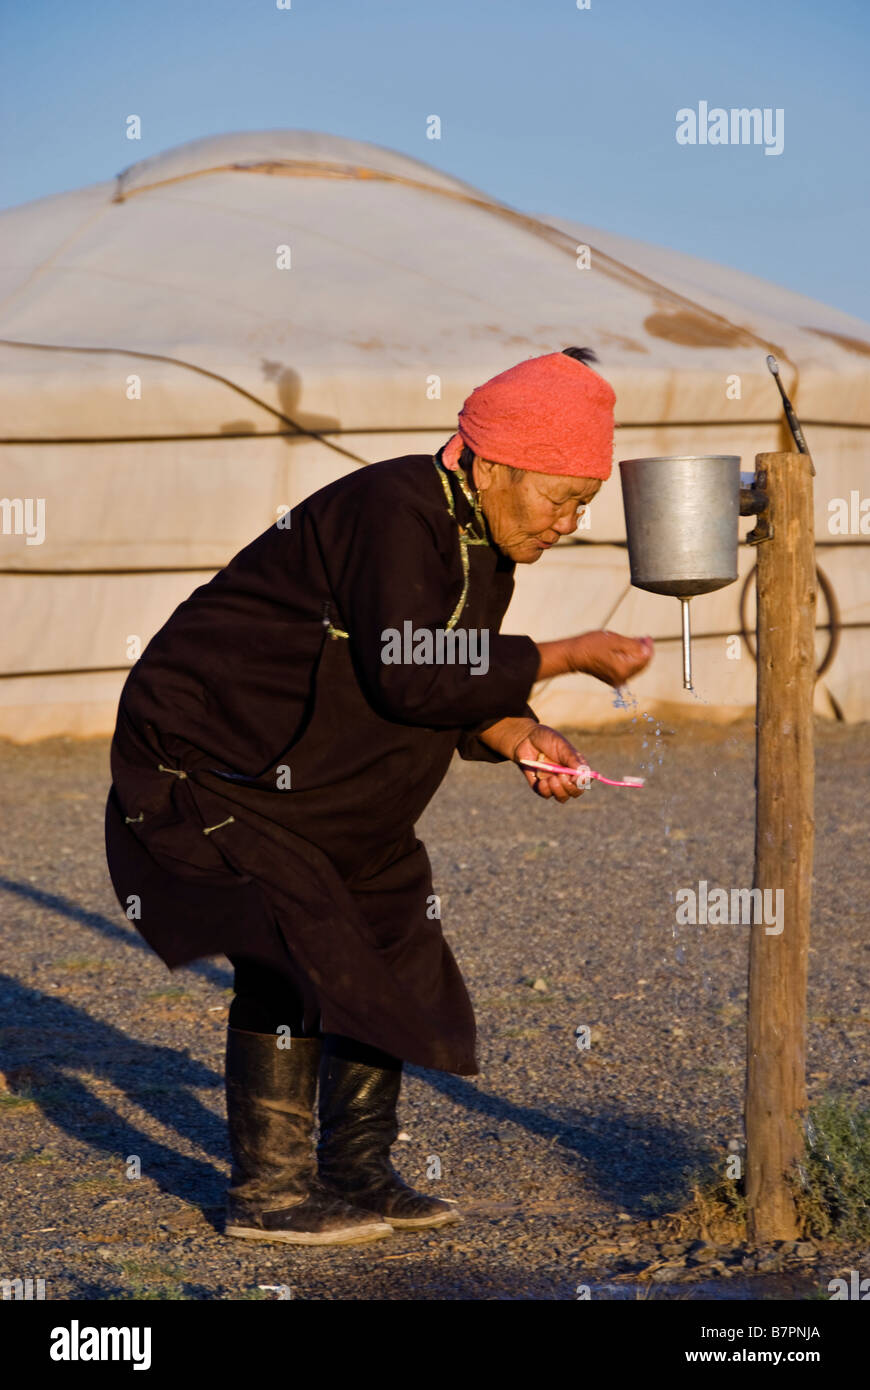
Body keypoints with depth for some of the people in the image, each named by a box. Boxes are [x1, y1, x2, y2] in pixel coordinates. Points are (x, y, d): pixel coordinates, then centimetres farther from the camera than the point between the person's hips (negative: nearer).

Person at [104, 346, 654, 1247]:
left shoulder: (483, 542, 3)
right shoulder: (393, 511, -27)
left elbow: (458, 687, 9)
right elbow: (408, 672, -35)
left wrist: (519, 737, -13)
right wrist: (568, 657, -28)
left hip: (314, 785, 10)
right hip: (203, 757, -10)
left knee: (391, 935, 8)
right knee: (297, 944, -18)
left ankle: (357, 1173, 19)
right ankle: (266, 1191, -8)